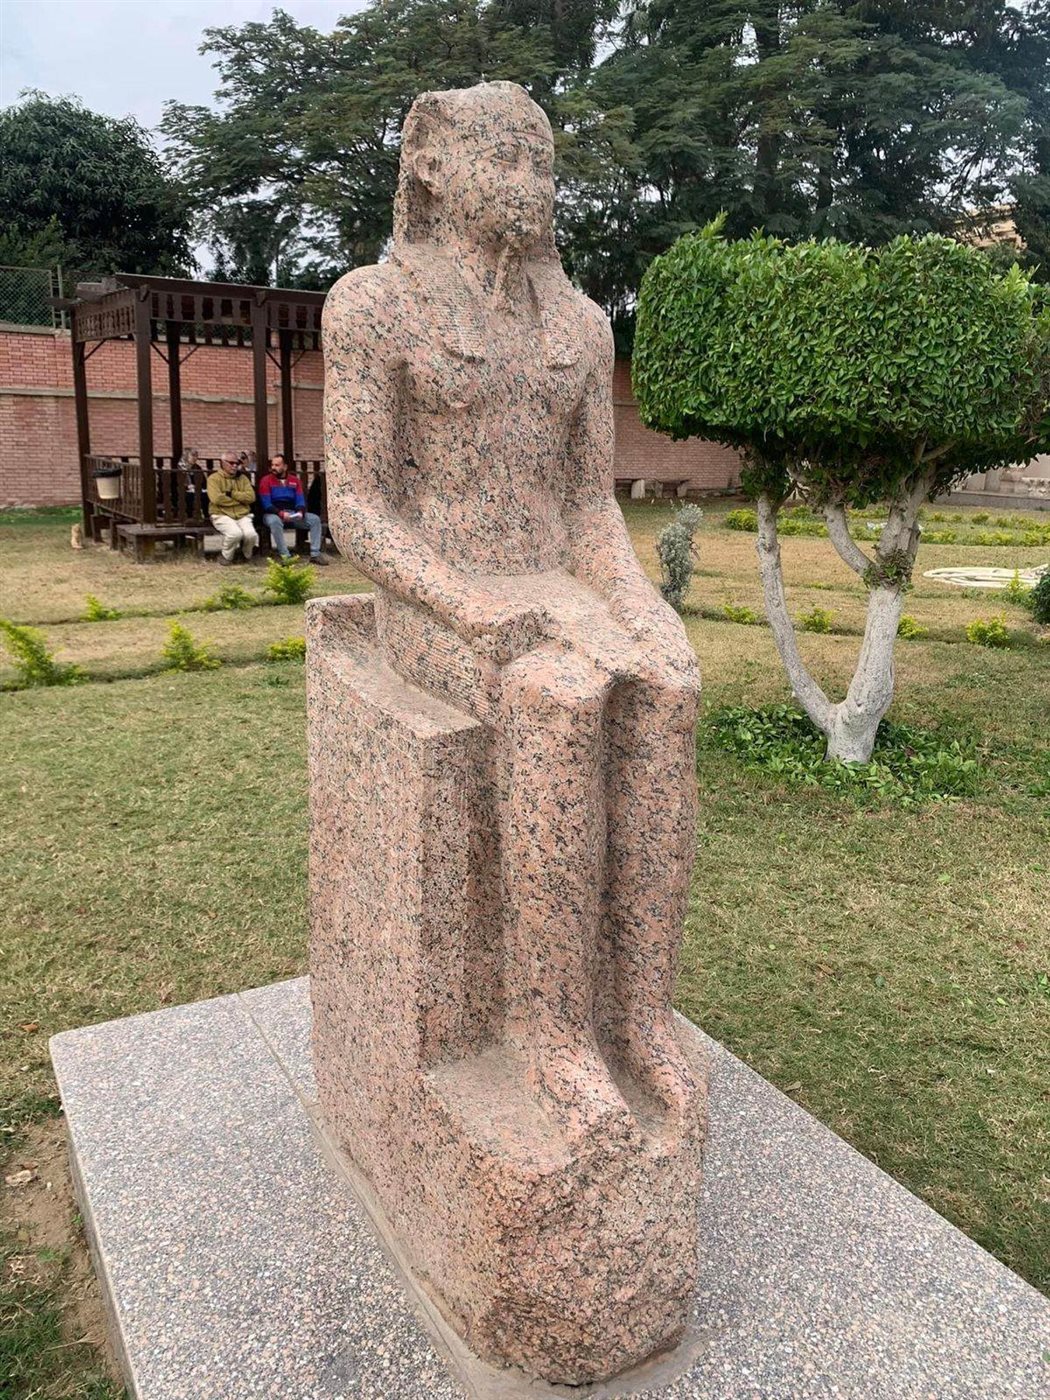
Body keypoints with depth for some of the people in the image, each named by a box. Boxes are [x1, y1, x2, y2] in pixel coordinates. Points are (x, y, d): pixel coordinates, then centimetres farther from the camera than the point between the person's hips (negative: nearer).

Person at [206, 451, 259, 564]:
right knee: (235, 533, -32)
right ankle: (226, 557, -4)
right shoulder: (214, 478, 1)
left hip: (242, 515, 4)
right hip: (222, 515, -4)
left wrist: (231, 493, -8)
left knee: (251, 534, -26)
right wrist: (240, 499, -6)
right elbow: (216, 498, -15)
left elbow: (251, 497, 0)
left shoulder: (243, 478, 15)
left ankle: (248, 556, 7)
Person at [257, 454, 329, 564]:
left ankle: (315, 554, -19)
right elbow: (266, 504, -10)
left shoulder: (294, 480, 10)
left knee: (315, 519, -15)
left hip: (292, 513, 4)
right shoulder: (266, 480, -2)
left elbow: (300, 500, 4)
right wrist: (281, 513, -26)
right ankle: (285, 556, -38)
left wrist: (300, 512, -19)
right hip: (274, 514, -4)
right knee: (275, 521, -40)